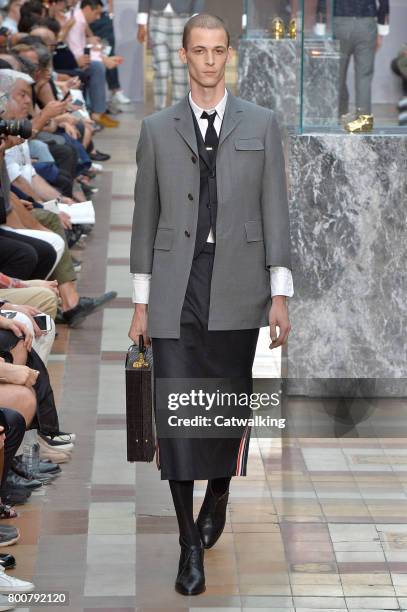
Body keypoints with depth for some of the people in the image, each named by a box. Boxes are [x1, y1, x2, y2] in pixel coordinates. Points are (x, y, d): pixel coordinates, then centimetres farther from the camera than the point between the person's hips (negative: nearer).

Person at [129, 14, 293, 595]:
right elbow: (145, 216, 9)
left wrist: (280, 294, -2)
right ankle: (191, 544, 1)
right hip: (176, 293, 0)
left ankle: (218, 497, 37)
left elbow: (275, 210, 3)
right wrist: (141, 302, 6)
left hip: (237, 291, 0)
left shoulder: (261, 124, 6)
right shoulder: (157, 129, 7)